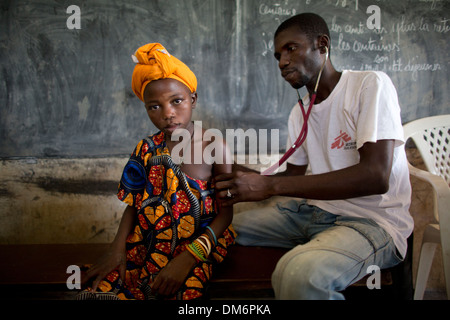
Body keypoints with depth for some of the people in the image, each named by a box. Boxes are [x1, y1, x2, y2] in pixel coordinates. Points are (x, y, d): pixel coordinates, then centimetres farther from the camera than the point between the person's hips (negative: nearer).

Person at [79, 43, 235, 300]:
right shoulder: (147, 149, 5)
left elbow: (225, 213, -8)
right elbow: (134, 205, 9)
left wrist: (188, 258, -19)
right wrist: (117, 248, -8)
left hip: (195, 248, -3)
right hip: (145, 246, 4)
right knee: (99, 289, -16)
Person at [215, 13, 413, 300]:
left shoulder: (371, 85, -11)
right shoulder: (299, 113, 13)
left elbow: (376, 176, -24)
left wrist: (270, 185, -28)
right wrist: (238, 176, -2)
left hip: (373, 221, -7)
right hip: (312, 210, 8)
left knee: (299, 274, -37)